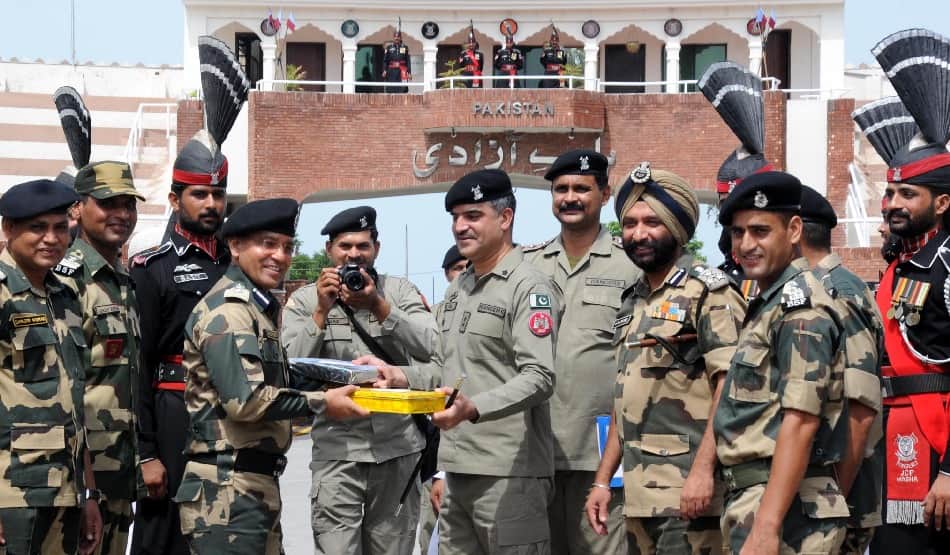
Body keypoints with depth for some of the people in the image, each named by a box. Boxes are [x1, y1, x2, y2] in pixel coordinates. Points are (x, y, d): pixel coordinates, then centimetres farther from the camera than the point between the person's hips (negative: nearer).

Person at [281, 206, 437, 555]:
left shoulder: (400, 291, 6)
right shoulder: (304, 301, 5)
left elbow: (431, 348, -9)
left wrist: (379, 307, -19)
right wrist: (321, 312, -15)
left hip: (398, 449, 2)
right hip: (336, 451, -1)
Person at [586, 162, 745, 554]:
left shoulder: (708, 293, -6)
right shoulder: (633, 302, 19)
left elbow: (730, 388, -15)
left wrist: (703, 470, -23)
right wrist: (603, 480, 18)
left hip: (689, 492, -8)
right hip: (639, 494, 8)